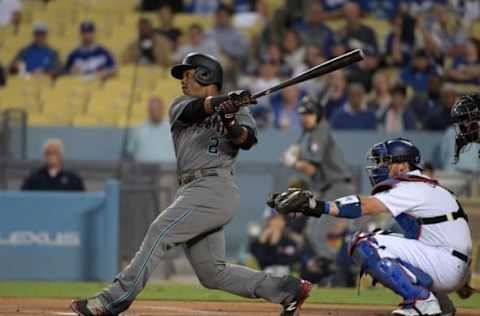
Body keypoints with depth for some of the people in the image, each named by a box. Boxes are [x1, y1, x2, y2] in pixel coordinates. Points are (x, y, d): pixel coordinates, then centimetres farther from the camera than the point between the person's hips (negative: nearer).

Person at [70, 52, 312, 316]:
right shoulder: (180, 106, 20)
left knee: (160, 232, -20)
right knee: (212, 273, 4)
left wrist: (233, 126, -33)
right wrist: (223, 101, -24)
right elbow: (195, 108, -3)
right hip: (191, 190, 7)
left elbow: (247, 140, -11)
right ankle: (288, 290, 13)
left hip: (214, 188, -7)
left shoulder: (237, 109, 8)